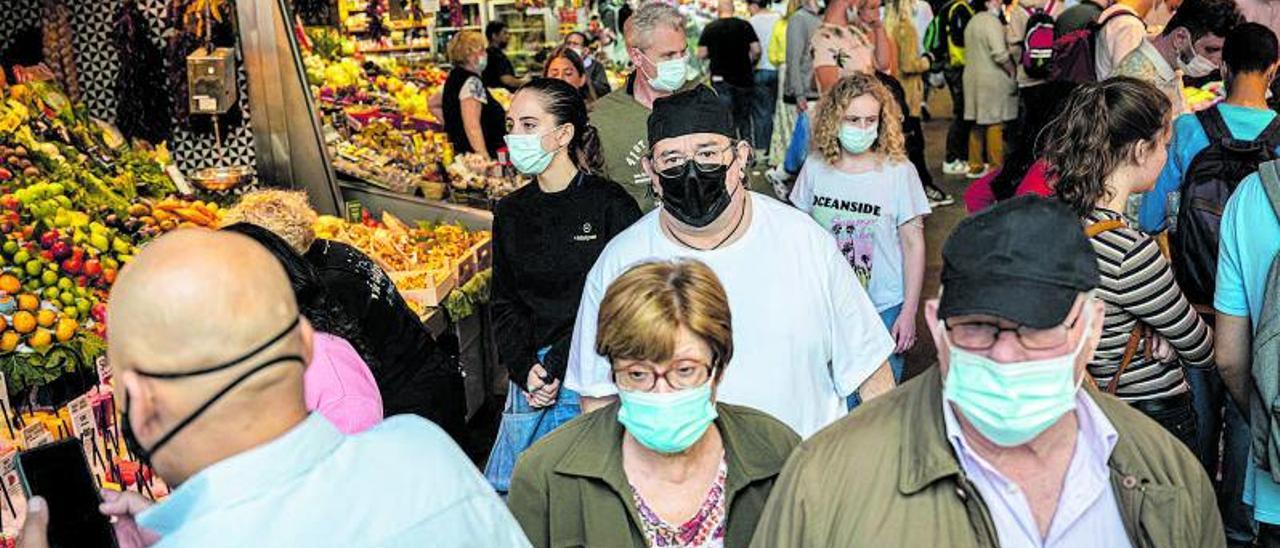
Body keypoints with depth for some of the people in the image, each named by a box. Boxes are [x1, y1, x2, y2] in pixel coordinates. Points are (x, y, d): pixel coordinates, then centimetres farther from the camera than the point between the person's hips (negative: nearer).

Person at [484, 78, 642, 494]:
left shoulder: (610, 205, -6)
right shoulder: (510, 213, 11)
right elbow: (505, 304, 12)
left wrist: (558, 366, -13)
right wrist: (525, 370, -4)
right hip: (529, 377, 5)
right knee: (504, 491, 7)